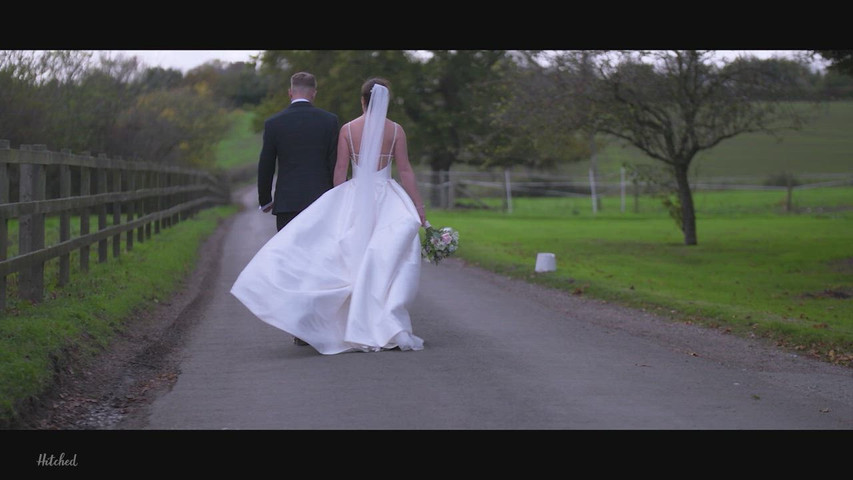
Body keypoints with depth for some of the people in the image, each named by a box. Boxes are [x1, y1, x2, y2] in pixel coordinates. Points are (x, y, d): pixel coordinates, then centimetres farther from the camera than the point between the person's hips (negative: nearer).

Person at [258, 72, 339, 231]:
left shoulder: (273, 123, -1)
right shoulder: (329, 120, 0)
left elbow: (265, 168, 4)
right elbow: (337, 164, 0)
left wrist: (265, 200, 15)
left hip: (287, 202, -1)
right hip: (321, 200, 1)